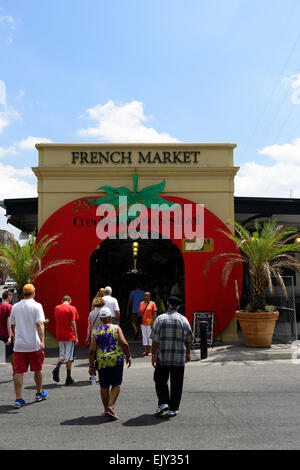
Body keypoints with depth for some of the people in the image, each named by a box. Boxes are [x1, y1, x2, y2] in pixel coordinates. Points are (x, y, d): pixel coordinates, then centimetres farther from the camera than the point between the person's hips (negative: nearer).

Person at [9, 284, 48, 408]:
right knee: (38, 369, 15)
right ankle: (39, 393, 29)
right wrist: (42, 341, -25)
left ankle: (18, 399, 2)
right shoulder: (37, 306, -8)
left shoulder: (15, 306, 5)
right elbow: (40, 324, -19)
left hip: (19, 345, 3)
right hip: (34, 344, -3)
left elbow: (12, 325, 14)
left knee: (18, 372, 5)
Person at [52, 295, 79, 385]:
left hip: (59, 336, 4)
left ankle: (57, 368, -10)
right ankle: (68, 379, 8)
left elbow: (56, 321, 14)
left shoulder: (56, 308, 7)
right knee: (69, 357, 4)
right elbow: (73, 323, -11)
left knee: (62, 355, 17)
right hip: (69, 336, -4)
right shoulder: (71, 308, -8)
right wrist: (76, 336, -7)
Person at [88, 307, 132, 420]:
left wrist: (91, 366, 6)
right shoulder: (116, 328, 0)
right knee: (116, 385, 8)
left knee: (104, 386, 13)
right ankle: (111, 407, -6)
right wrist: (128, 357, 4)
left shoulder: (95, 332, 4)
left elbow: (92, 350, 0)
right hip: (116, 360, -2)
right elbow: (124, 344, -9)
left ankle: (106, 409, 23)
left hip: (102, 362, 2)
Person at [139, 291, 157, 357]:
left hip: (149, 323, -4)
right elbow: (140, 313, 13)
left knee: (150, 336, 1)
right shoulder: (141, 303, 9)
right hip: (143, 323, 4)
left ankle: (151, 351, 9)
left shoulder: (152, 303, -2)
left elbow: (154, 314, -5)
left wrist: (153, 323, -11)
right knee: (144, 336, 9)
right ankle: (145, 351, 16)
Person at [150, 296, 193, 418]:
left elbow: (155, 339, -8)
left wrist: (154, 354, -3)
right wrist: (188, 353, 20)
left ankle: (163, 403, -2)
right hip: (179, 357, 1)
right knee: (176, 384, 9)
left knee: (160, 381, 13)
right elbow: (189, 339, 8)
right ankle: (173, 409, 12)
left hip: (163, 357, -1)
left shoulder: (160, 319, -4)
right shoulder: (183, 319, 2)